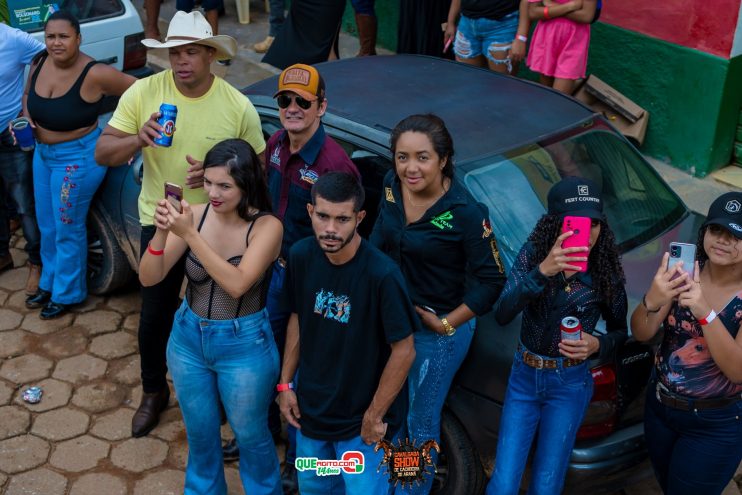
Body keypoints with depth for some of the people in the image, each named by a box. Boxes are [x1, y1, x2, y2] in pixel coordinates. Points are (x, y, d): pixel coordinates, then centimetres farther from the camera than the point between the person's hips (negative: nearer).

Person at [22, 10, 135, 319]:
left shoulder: (94, 74, -25)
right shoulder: (39, 64, -6)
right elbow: (28, 95, 13)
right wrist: (26, 118, -6)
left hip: (78, 157, -7)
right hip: (43, 153, 7)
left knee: (68, 230, 6)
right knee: (46, 226, 21)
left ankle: (67, 294, 27)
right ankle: (48, 283, 42)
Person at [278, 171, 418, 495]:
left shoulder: (382, 275, -27)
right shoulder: (301, 256, -11)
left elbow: (403, 351, -20)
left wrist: (374, 416, -13)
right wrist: (286, 383, 5)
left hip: (360, 422, -5)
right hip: (311, 408, 6)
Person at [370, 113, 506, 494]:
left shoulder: (465, 212, -26)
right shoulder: (392, 186, -9)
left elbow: (492, 280, -20)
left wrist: (447, 324, -17)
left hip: (436, 332, -6)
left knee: (420, 423, 12)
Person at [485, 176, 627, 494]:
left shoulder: (606, 272, -12)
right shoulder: (533, 254, -13)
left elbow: (620, 332, 3)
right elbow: (501, 315, -26)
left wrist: (597, 345, -20)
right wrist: (541, 271, -40)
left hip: (569, 385, -1)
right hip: (524, 376, 1)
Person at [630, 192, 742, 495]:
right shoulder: (684, 272, -10)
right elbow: (641, 334, -13)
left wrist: (705, 312, -39)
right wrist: (651, 301, -36)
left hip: (716, 426, -4)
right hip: (658, 407, 4)